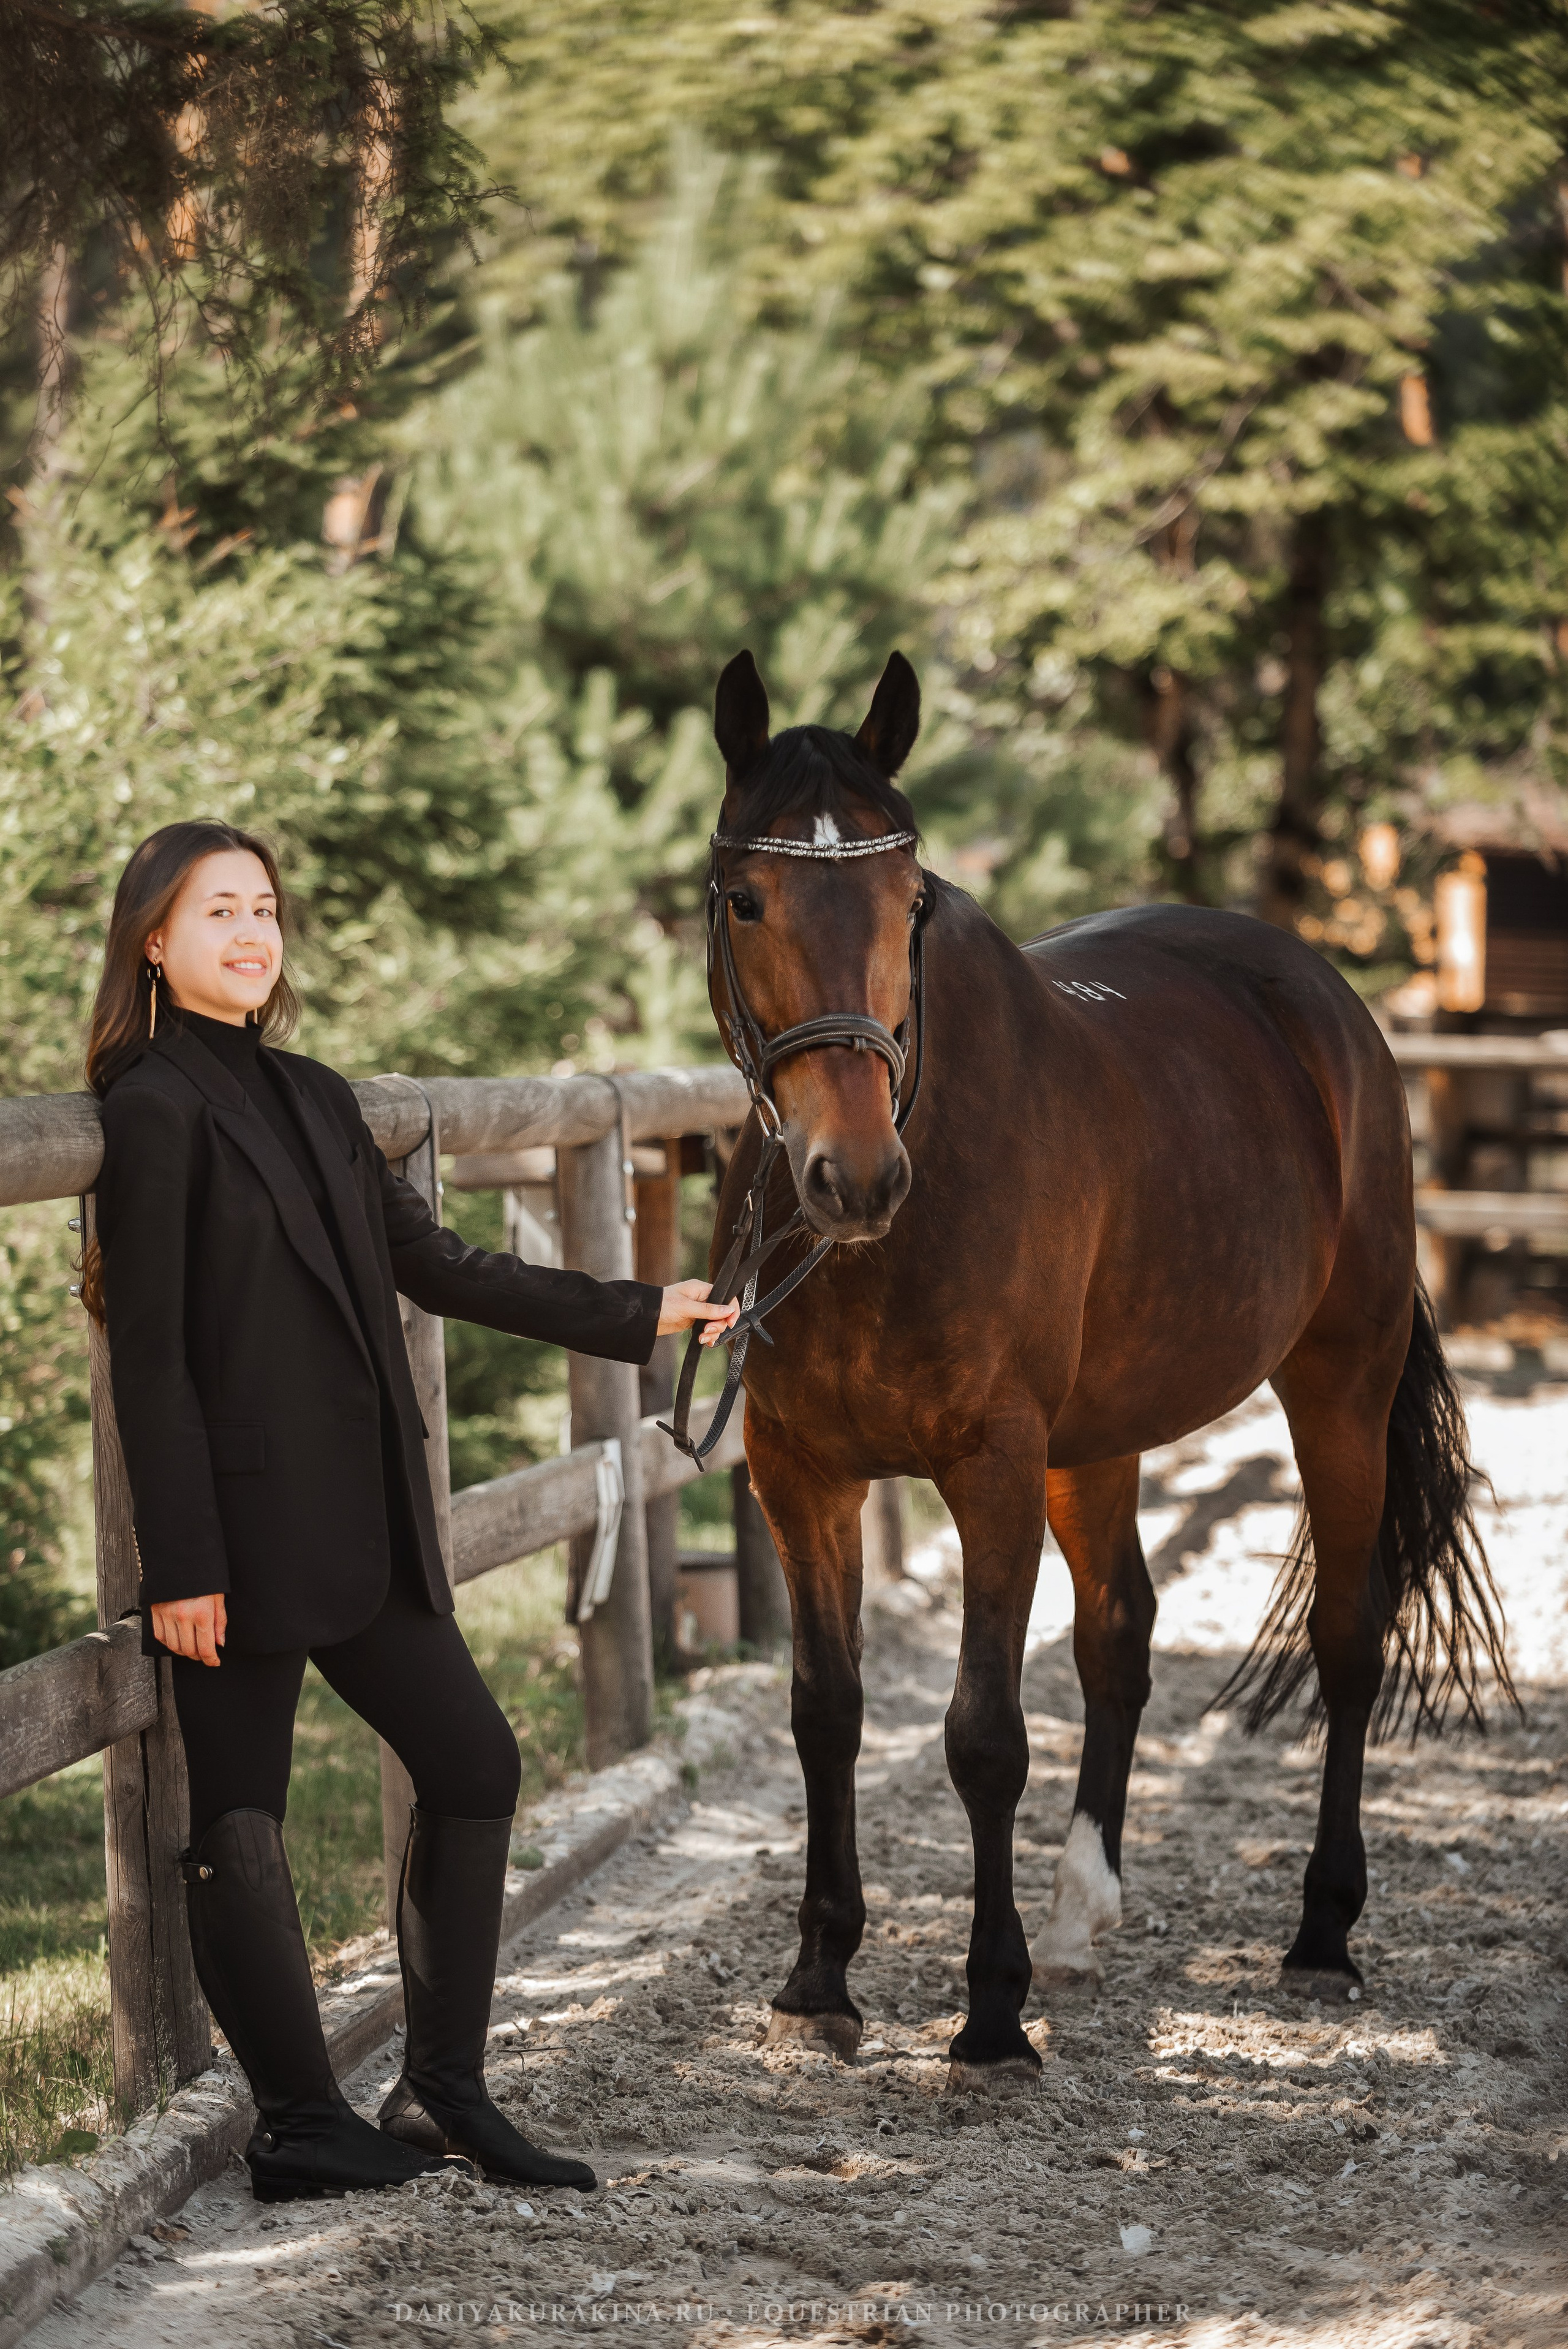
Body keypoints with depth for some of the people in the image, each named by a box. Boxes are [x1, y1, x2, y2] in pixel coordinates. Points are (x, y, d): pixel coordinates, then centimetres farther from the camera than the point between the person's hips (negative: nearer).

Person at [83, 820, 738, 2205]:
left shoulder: (315, 1100, 14)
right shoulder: (155, 1109, -10)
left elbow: (433, 1267, 20)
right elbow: (149, 1354, -14)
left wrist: (636, 1316, 20)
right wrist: (179, 1564, -18)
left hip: (361, 1518, 9)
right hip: (243, 1520, -9)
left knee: (473, 1764, 10)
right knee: (241, 1818, 0)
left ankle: (444, 2097, 18)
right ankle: (302, 2129, 8)